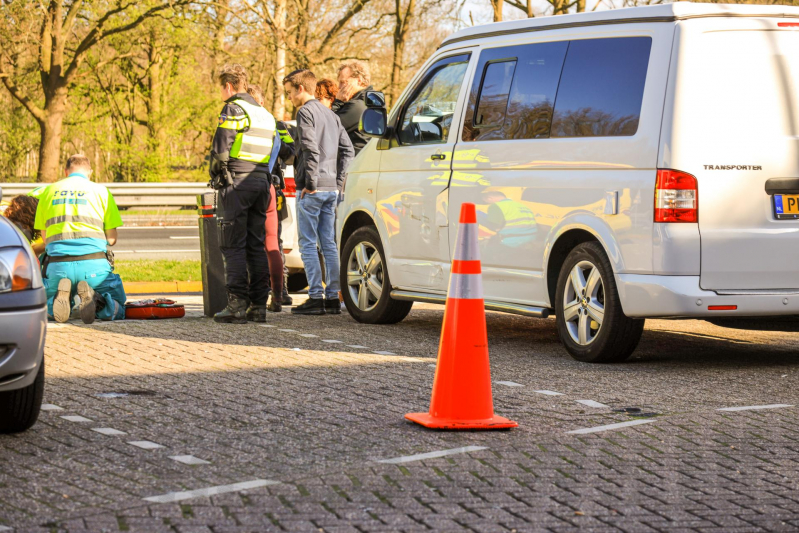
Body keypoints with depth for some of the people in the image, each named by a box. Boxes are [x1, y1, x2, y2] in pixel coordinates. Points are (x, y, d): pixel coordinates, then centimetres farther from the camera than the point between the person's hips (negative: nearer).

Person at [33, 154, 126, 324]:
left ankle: (61, 296, -12)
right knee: (117, 310, 16)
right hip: (94, 264, -1)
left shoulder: (49, 191, 17)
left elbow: (45, 239, 18)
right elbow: (112, 238, 11)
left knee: (48, 310, 26)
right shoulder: (101, 191, 11)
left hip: (57, 265, 2)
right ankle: (97, 301, -21)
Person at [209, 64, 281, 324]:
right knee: (256, 245, 10)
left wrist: (216, 173, 2)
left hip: (237, 182, -8)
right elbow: (273, 151, 20)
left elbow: (221, 149, -13)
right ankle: (259, 305, 9)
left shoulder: (234, 110, -7)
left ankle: (237, 304, -11)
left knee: (233, 245, -6)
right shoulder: (265, 114, 20)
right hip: (262, 181, 8)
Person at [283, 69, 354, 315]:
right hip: (332, 189, 8)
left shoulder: (305, 112, -8)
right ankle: (333, 297, 10)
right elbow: (348, 150, 16)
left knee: (308, 243, -4)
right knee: (329, 244, 10)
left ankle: (316, 297, -7)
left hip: (312, 190, -8)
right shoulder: (331, 115, 18)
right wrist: (338, 181, 13)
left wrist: (310, 183, -17)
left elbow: (310, 149, -20)